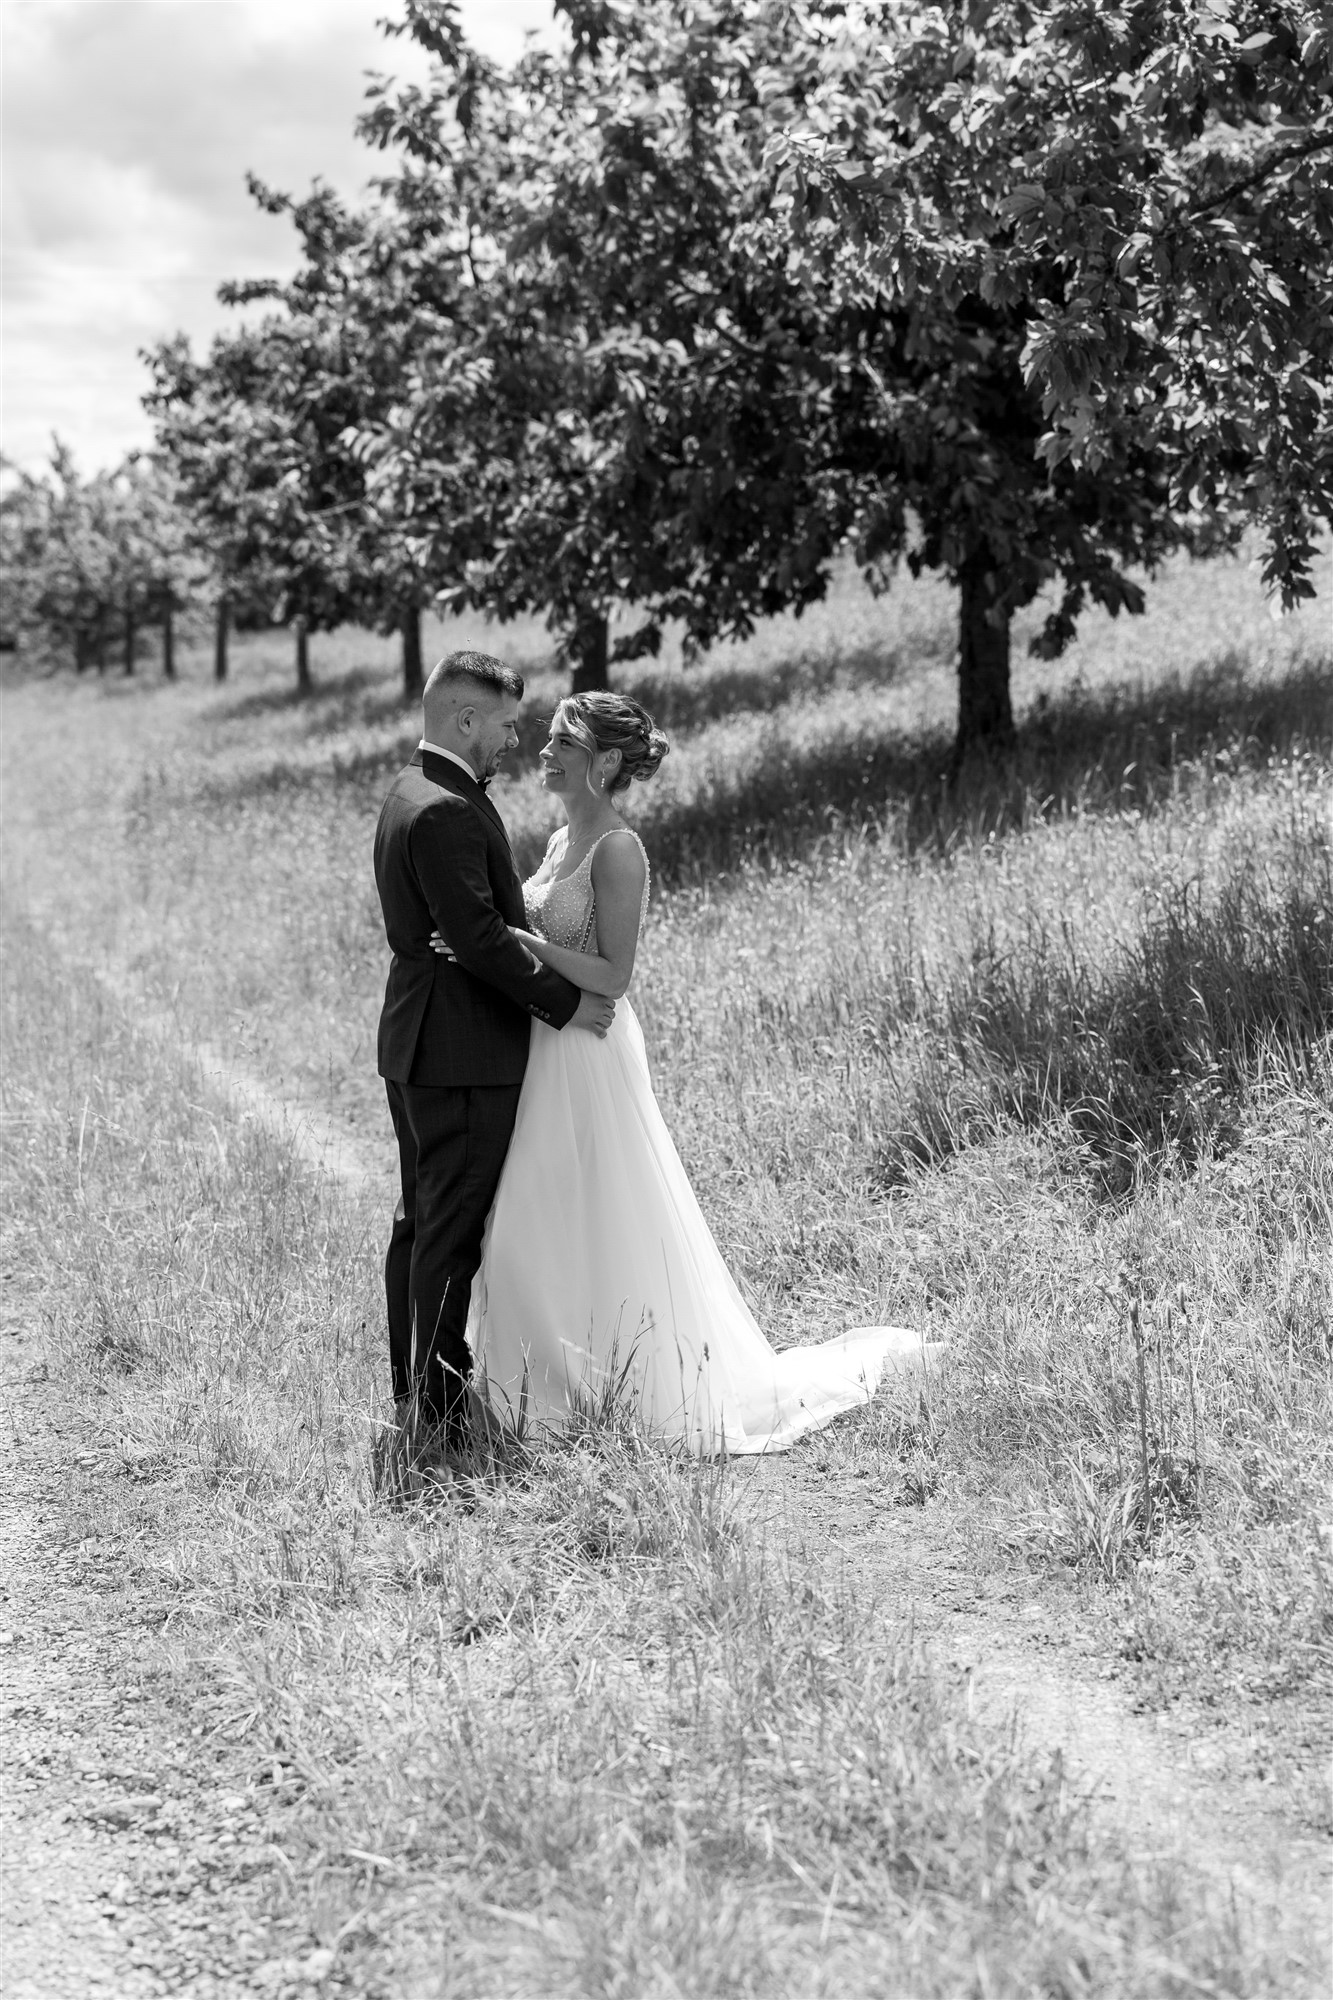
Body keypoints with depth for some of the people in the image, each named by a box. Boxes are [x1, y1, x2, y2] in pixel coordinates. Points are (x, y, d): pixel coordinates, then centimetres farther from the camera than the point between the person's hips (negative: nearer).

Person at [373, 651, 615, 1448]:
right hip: (463, 1053, -11)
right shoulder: (448, 812, -20)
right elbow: (478, 937, -24)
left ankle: (412, 1383, 25)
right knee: (454, 1232, -5)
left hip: (417, 1049, 11)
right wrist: (564, 1002, -15)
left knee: (422, 1220, 16)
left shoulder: (410, 794, 13)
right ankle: (442, 1401, 1)